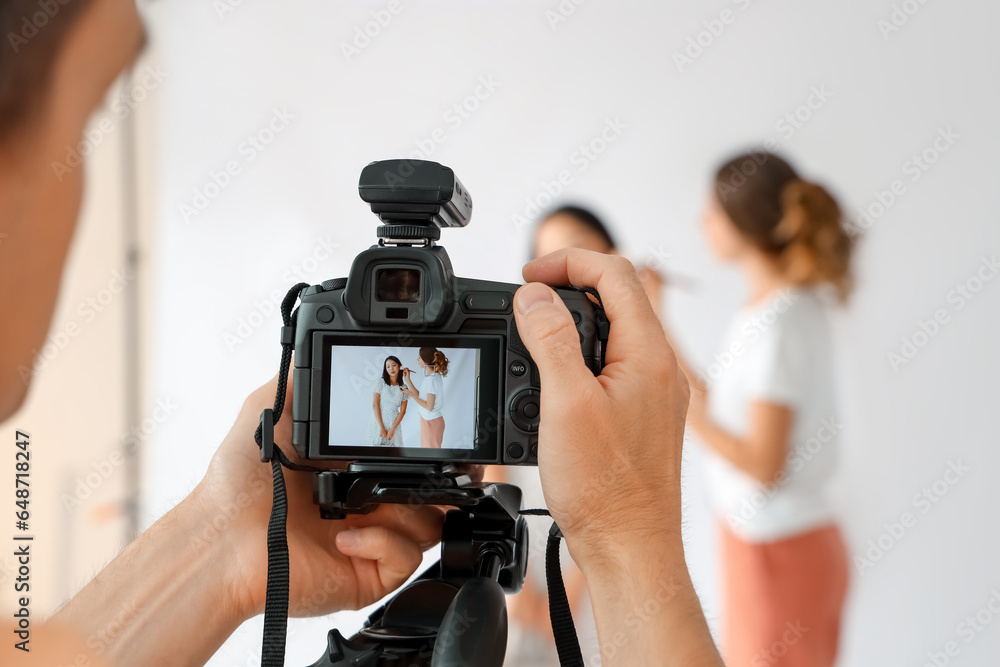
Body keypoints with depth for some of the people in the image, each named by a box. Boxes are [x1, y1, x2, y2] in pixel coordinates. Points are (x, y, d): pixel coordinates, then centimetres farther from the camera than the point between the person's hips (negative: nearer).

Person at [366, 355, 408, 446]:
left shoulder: (403, 388, 6)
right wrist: (381, 427, -11)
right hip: (378, 421, -2)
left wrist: (393, 429, -8)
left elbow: (403, 411, 3)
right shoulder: (380, 382, -2)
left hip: (394, 424, 2)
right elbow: (375, 405, -7)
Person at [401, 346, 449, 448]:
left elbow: (429, 406, -24)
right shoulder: (430, 376, 6)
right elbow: (419, 396, 9)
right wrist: (408, 380, 7)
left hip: (432, 422, -10)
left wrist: (411, 394, -17)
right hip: (427, 420, 10)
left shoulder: (432, 379, -24)